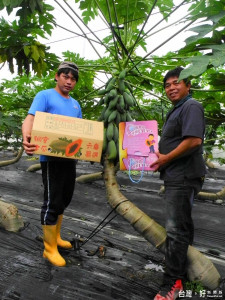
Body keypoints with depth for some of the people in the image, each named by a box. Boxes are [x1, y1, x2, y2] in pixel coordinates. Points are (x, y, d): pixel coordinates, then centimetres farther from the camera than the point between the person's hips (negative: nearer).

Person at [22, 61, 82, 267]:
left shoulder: (75, 104, 17)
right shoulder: (45, 96, -5)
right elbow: (30, 120, -19)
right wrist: (26, 138, -41)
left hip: (70, 158, 8)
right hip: (51, 158, -8)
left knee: (64, 200, 16)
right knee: (52, 202, -3)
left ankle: (56, 237, 35)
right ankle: (49, 249, 12)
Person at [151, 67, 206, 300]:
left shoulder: (191, 106, -12)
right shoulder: (177, 109, 20)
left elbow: (194, 140, -25)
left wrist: (167, 158, -16)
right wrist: (162, 158, 9)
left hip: (183, 176, -11)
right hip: (177, 176, 11)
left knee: (175, 229, -8)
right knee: (181, 225, 18)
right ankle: (183, 271, 33)